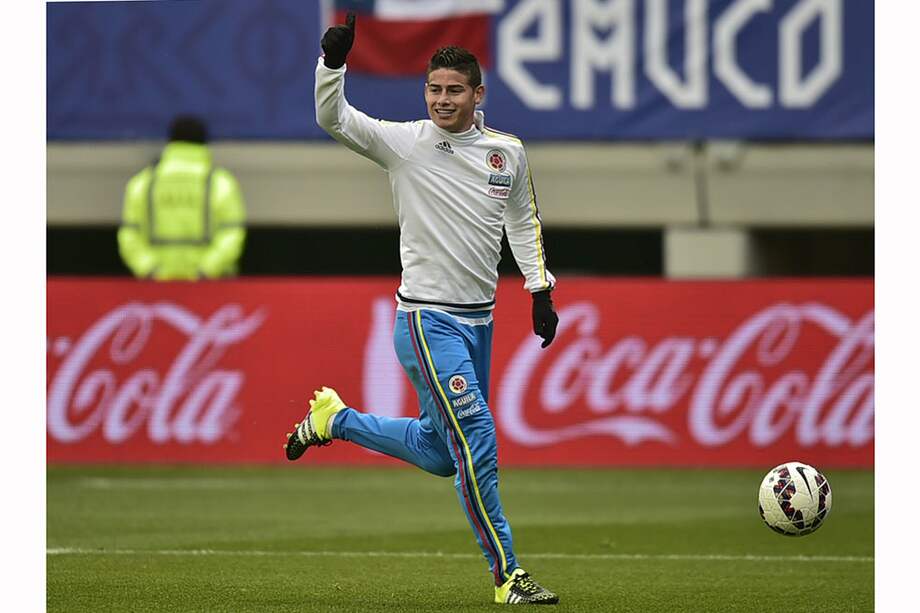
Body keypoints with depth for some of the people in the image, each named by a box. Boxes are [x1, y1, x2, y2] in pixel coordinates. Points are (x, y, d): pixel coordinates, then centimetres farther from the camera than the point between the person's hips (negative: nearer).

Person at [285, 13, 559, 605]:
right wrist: (333, 62, -34)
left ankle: (335, 419, 35)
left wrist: (540, 289, 11)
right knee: (477, 441, -13)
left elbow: (524, 221, 18)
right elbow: (332, 118, -18)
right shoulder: (404, 142, -8)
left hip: (479, 320, 6)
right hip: (427, 318, -6)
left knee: (441, 454, 16)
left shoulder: (508, 152, 4)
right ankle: (507, 574, -4)